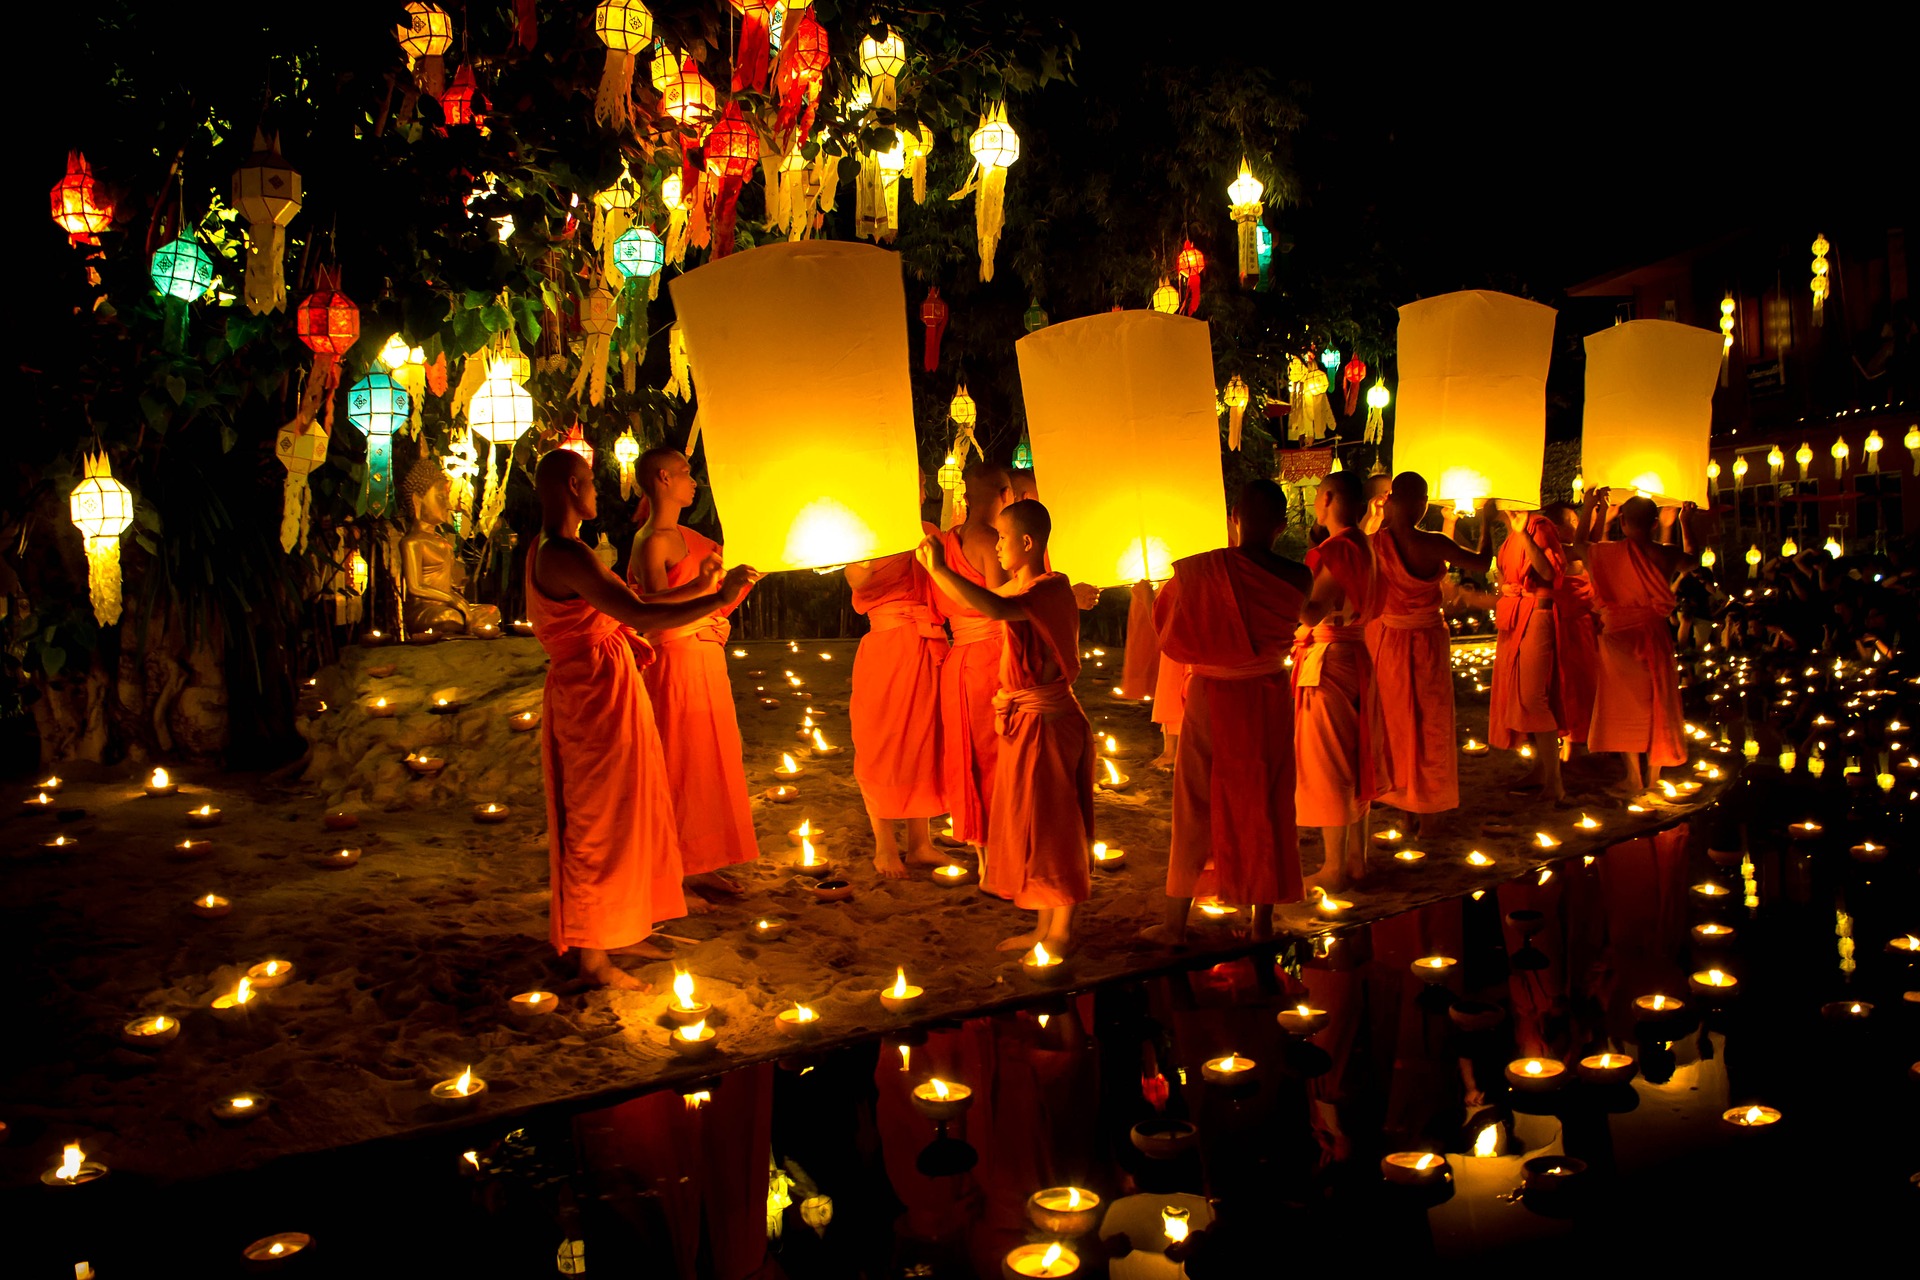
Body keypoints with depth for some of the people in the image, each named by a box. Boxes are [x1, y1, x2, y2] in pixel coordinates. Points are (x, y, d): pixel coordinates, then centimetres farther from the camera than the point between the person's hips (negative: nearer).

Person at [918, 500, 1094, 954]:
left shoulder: (1050, 589, -20)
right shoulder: (1019, 589, 10)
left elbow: (996, 608, -40)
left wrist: (939, 568, -36)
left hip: (1046, 722, -10)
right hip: (1024, 721, 10)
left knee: (1051, 825, 0)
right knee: (1032, 827, 15)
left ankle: (1060, 933, 11)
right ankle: (1044, 928, 26)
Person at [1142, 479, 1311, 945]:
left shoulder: (1201, 569, -16)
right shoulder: (1297, 578, -9)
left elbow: (1165, 622, -1)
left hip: (1212, 700, -2)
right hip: (1270, 699, 2)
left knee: (1197, 807, 9)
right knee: (1267, 806, 14)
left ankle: (1175, 925, 17)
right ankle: (1263, 922, 22)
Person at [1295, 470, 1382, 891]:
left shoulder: (1335, 549, -20)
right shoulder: (1363, 547, 8)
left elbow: (1310, 612, -29)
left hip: (1326, 663, -9)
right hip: (1355, 658, 9)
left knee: (1326, 766, 0)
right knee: (1353, 762, 16)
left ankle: (1334, 869, 8)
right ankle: (1356, 858, 25)